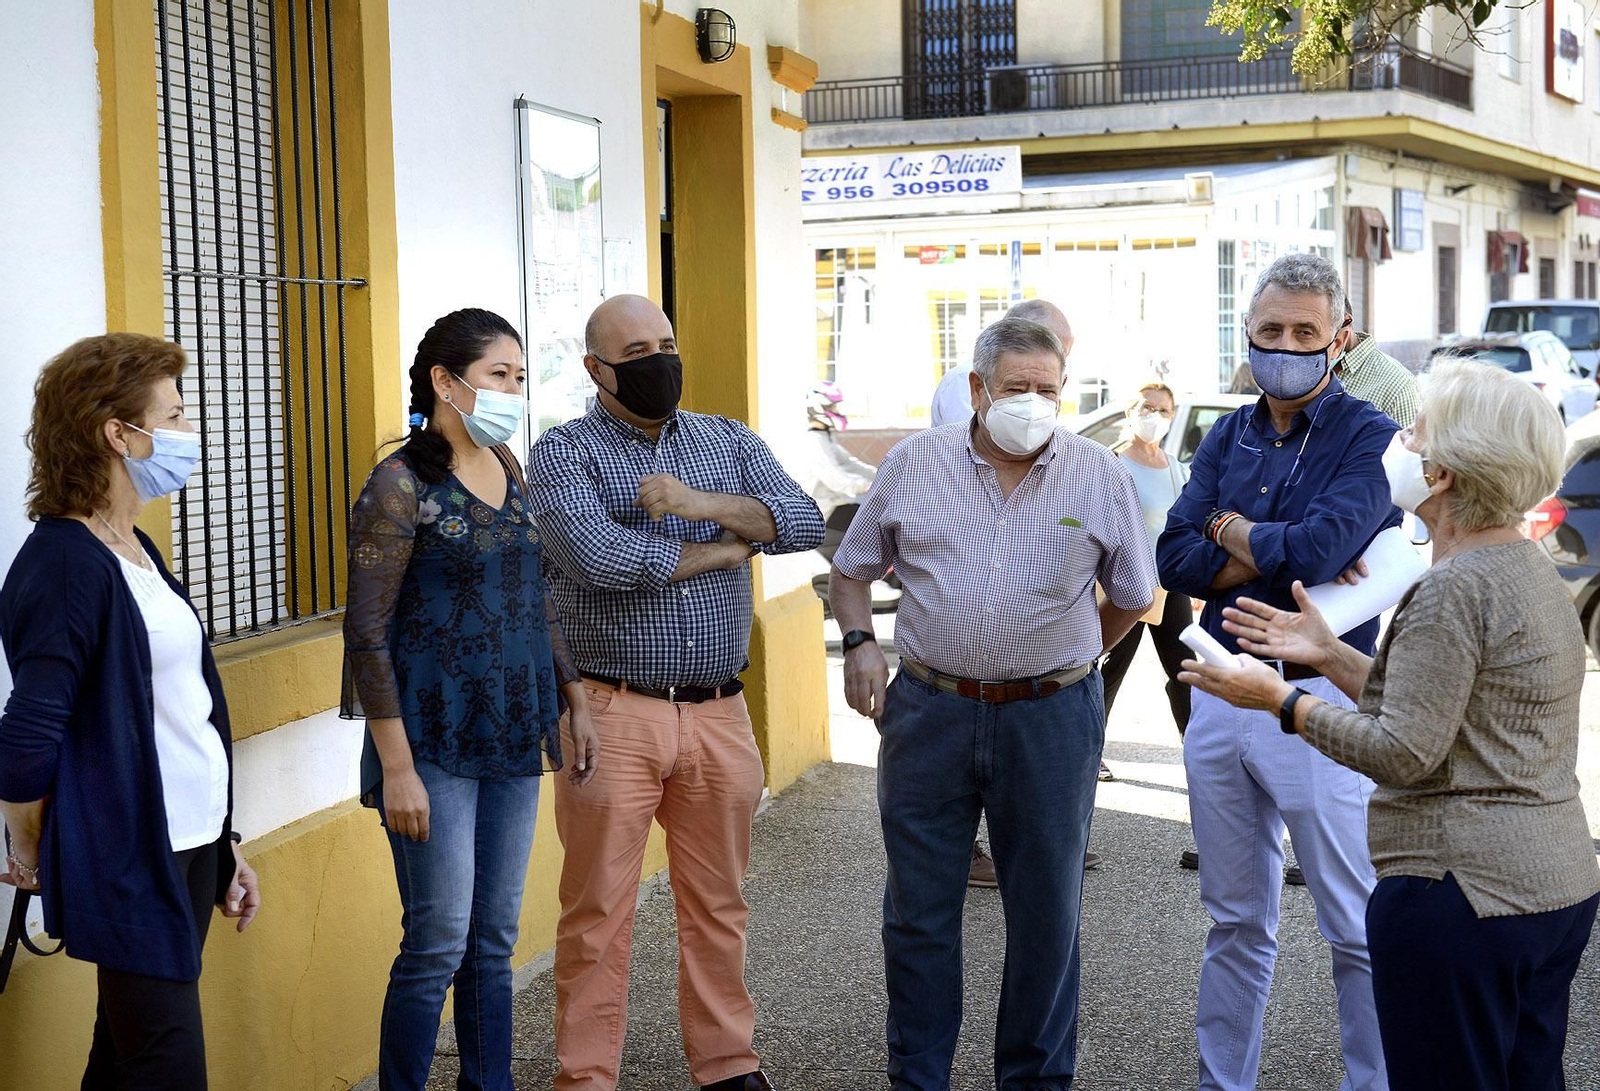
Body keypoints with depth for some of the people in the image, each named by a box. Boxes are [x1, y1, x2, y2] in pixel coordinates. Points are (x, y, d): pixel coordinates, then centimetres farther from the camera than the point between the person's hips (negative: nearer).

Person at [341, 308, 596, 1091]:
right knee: (439, 944, -5)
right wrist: (397, 768, -16)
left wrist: (574, 702, 14)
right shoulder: (401, 486, -12)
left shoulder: (509, 470, 9)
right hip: (436, 747, -6)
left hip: (513, 741, 7)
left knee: (495, 940, 12)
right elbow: (367, 635, -13)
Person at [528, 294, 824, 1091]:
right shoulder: (564, 454, -2)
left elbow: (803, 522, -3)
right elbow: (599, 556, -19)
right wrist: (724, 549, -7)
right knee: (598, 912, 1)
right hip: (614, 716, -4)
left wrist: (700, 503, -17)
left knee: (717, 906, 14)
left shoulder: (731, 443, 12)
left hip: (719, 716, 4)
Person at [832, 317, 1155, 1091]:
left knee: (1046, 912, 9)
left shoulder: (1101, 477, 1)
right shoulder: (914, 464, 3)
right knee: (918, 909, 8)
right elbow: (853, 568, 14)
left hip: (1051, 718, 0)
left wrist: (1068, 660, 10)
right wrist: (858, 642, -1)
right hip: (929, 711, 1)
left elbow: (1134, 597, 12)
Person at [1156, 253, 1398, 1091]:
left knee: (1358, 928, 4)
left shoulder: (1368, 438, -7)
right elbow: (1174, 558, -2)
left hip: (1316, 699, -5)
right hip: (1219, 696, 6)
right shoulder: (1227, 438, 10)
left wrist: (1229, 528, -6)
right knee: (1235, 921, 17)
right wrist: (1280, 555, -14)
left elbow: (1320, 549, -23)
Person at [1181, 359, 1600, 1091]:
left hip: (1463, 894, -10)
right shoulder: (1531, 572, 12)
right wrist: (1330, 656, 13)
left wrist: (1280, 701, -12)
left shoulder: (1452, 590, -19)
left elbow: (1404, 754, -21)